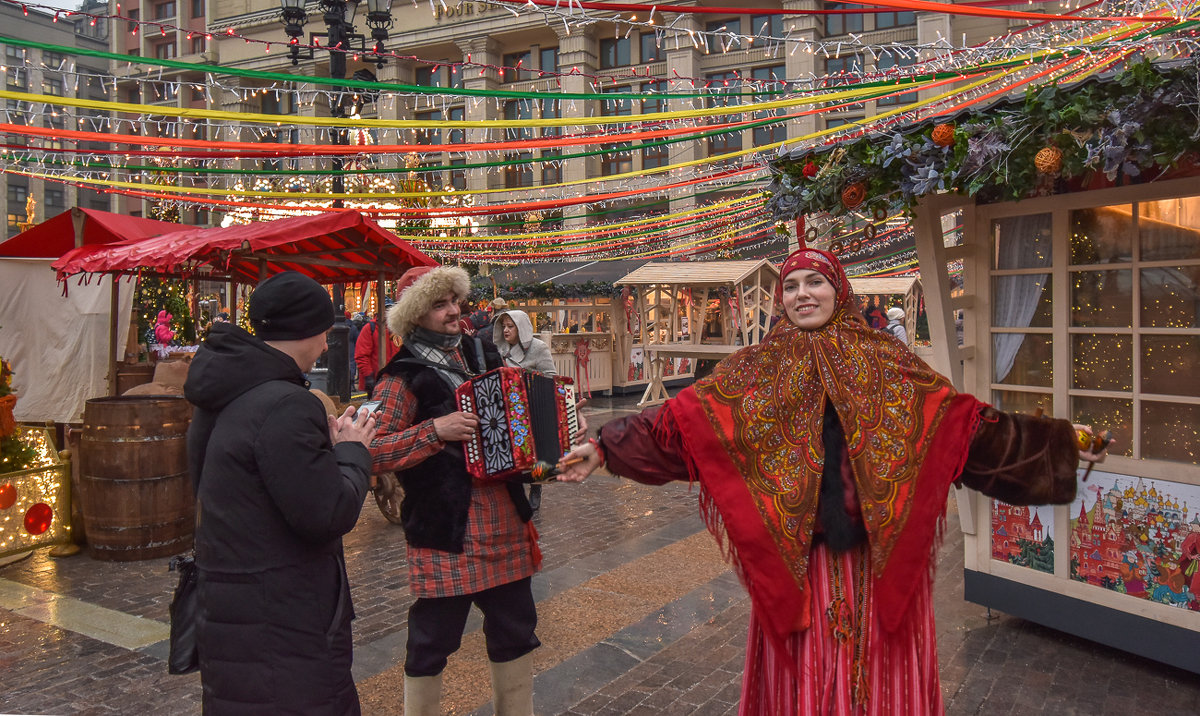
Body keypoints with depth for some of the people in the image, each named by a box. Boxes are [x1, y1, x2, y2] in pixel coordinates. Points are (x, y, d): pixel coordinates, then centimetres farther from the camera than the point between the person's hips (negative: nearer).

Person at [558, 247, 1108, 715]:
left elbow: (961, 420, 3)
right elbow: (681, 419, -2)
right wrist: (605, 447, -8)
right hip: (793, 557, 0)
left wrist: (1061, 445, -1)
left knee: (879, 669, 12)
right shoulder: (758, 368, 2)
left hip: (879, 555, 1)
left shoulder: (887, 362, 4)